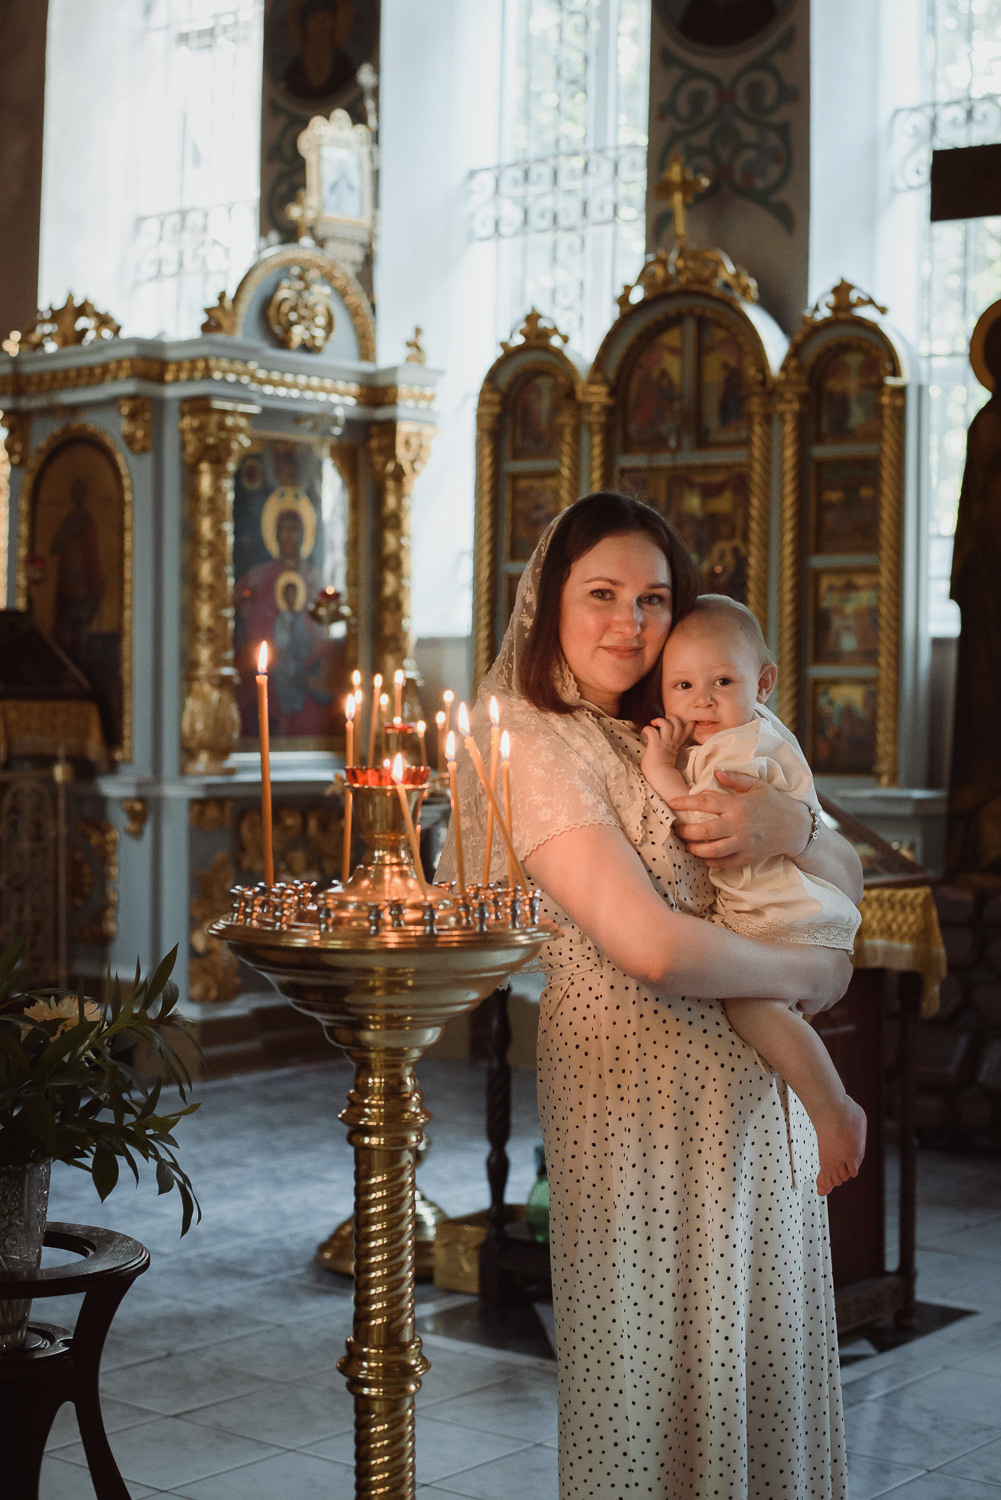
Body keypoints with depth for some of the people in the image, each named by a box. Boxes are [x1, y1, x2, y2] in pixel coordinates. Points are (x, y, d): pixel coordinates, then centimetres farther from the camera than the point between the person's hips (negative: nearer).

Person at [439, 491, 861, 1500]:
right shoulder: (538, 746, -13)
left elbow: (849, 881, 8)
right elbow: (652, 946, -23)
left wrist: (790, 829, -15)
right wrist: (813, 974, -8)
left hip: (757, 1090, 8)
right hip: (643, 1086, -8)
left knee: (758, 1354, 15)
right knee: (658, 1365, 3)